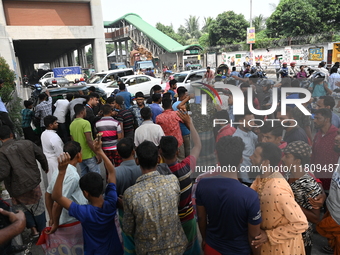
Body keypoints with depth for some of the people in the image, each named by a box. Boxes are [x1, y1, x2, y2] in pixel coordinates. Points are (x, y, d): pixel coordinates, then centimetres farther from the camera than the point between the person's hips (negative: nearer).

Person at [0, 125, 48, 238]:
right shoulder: (27, 143, -5)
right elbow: (42, 156, 3)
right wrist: (45, 167, 21)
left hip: (18, 187, -3)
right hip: (33, 182, 4)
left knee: (22, 208, 23)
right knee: (38, 208, 19)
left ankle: (33, 228, 20)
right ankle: (42, 230, 32)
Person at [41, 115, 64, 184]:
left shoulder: (43, 134, 2)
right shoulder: (55, 137, -27)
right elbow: (60, 154, -23)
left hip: (47, 159, 9)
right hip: (55, 162, -9)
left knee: (51, 180, 20)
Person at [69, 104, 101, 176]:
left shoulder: (72, 125, 7)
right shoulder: (85, 123, -16)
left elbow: (73, 141, 12)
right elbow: (89, 140, -22)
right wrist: (97, 154, -18)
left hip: (79, 156, 8)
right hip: (89, 155, -8)